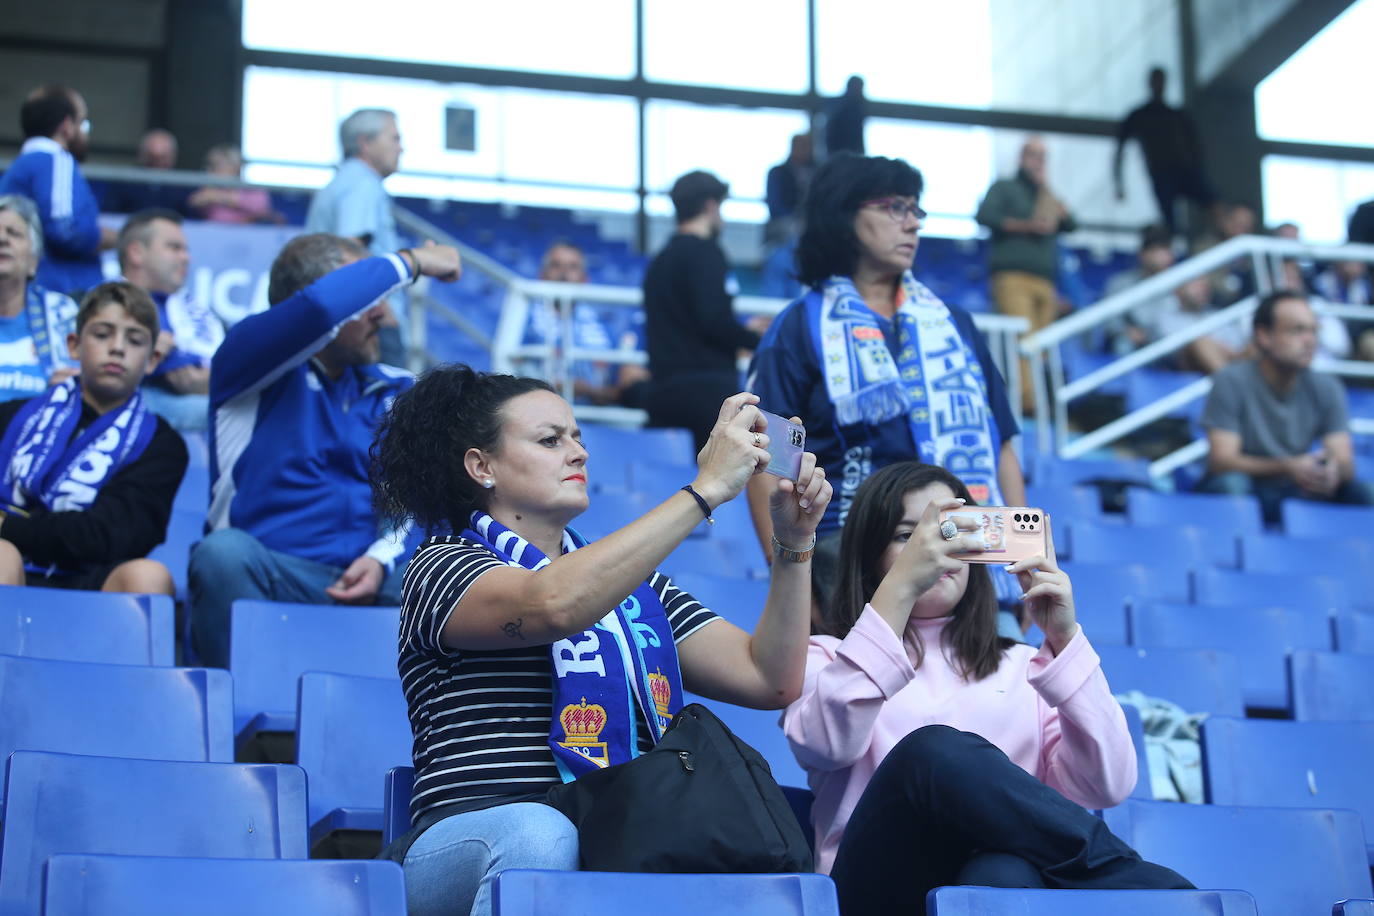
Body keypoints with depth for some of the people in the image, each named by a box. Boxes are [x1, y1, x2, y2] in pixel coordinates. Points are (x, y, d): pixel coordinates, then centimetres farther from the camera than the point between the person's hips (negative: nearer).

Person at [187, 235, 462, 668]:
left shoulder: (395, 392, 20)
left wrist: (382, 559, -14)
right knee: (222, 551, -37)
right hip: (276, 578, -3)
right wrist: (409, 262, -1)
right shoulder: (246, 364, 5)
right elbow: (319, 306, -16)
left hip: (372, 582, 3)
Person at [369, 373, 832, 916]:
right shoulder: (443, 566, 6)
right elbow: (554, 605, -18)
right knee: (539, 833, -41)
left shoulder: (636, 587, 26)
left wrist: (795, 541, 5)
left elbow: (770, 680, 17)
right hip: (474, 845, -3)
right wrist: (706, 489, -17)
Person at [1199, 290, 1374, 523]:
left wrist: (1334, 469, -34)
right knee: (1229, 483, -35)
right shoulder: (1231, 382, -11)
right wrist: (1287, 467, -34)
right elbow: (1221, 460, -19)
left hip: (1303, 494, 3)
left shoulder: (1327, 388, 2)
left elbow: (1344, 459, -7)